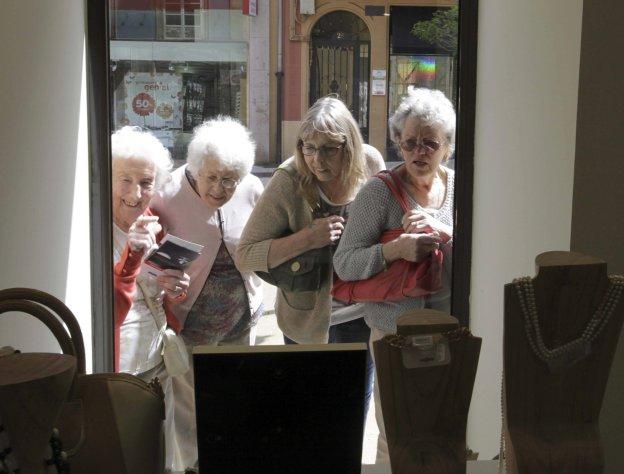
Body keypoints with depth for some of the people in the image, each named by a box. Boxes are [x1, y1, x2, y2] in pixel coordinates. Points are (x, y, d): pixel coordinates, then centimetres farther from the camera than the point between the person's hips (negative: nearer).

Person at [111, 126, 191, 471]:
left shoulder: (152, 223, 3)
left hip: (159, 368, 7)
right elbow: (107, 311, -26)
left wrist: (172, 290, -5)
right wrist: (131, 255, -38)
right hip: (117, 374, -7)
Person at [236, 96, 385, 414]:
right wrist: (308, 238, -32)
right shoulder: (289, 181, -23)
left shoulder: (371, 162, -12)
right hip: (308, 318, -3)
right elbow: (245, 255, -23)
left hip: (364, 313, 4)